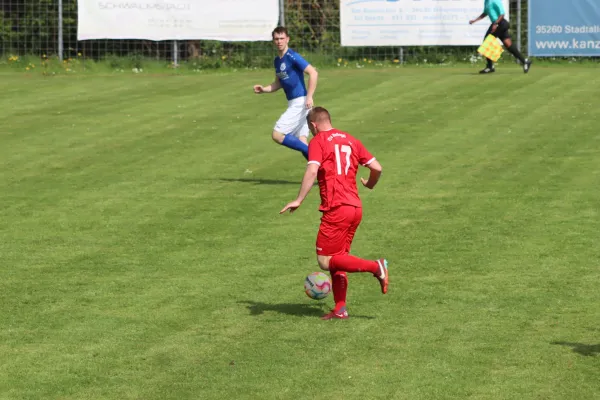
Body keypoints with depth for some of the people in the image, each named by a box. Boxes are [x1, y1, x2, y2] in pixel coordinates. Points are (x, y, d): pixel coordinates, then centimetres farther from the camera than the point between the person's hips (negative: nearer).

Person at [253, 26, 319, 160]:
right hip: (293, 103, 9)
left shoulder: (292, 57, -12)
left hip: (300, 102, -9)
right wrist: (264, 89, 8)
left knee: (277, 135, -12)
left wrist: (309, 97, -22)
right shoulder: (277, 61, 14)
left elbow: (313, 73, -18)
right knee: (302, 143, 6)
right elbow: (278, 83, 26)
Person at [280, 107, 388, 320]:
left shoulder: (318, 142, -2)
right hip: (355, 208, 8)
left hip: (336, 209, -8)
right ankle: (340, 308, 12)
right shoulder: (350, 140, 16)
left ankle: (376, 267, -14)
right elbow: (377, 168, 13)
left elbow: (312, 170, -19)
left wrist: (299, 200, -20)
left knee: (325, 260, -3)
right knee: (337, 259, 16)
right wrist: (370, 184, 33)